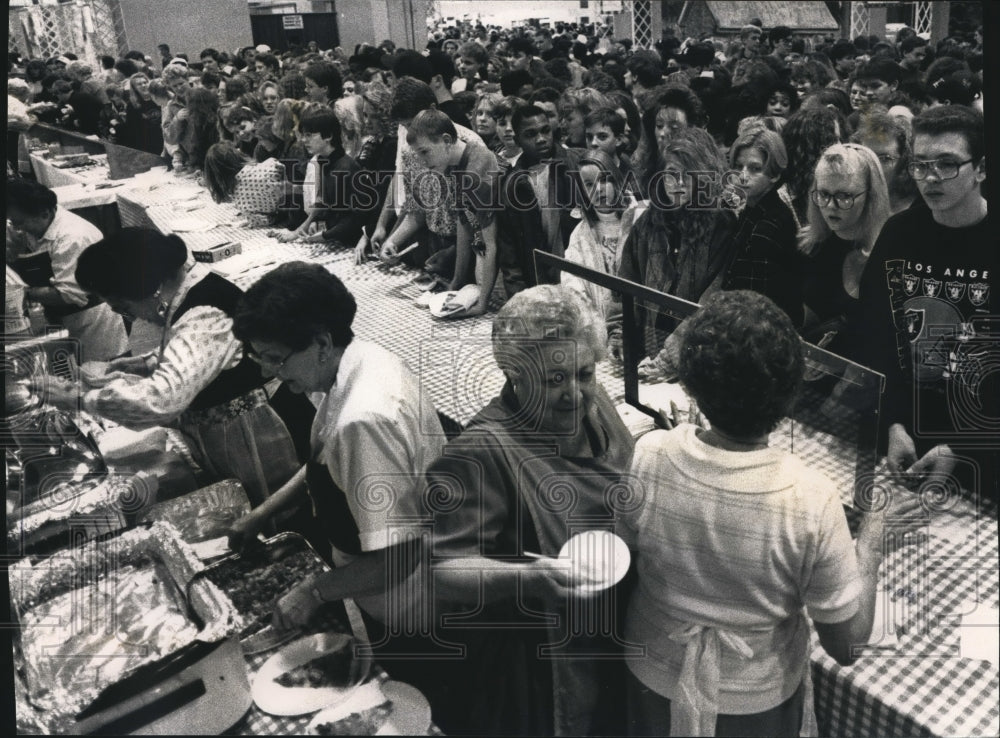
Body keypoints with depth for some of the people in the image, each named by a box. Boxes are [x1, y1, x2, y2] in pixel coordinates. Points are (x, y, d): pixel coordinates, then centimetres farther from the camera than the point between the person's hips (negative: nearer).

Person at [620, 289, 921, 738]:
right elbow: (846, 645, -18)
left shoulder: (647, 459, -26)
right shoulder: (810, 501, -31)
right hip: (757, 700, 0)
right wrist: (874, 533, -8)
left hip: (655, 679, 1)